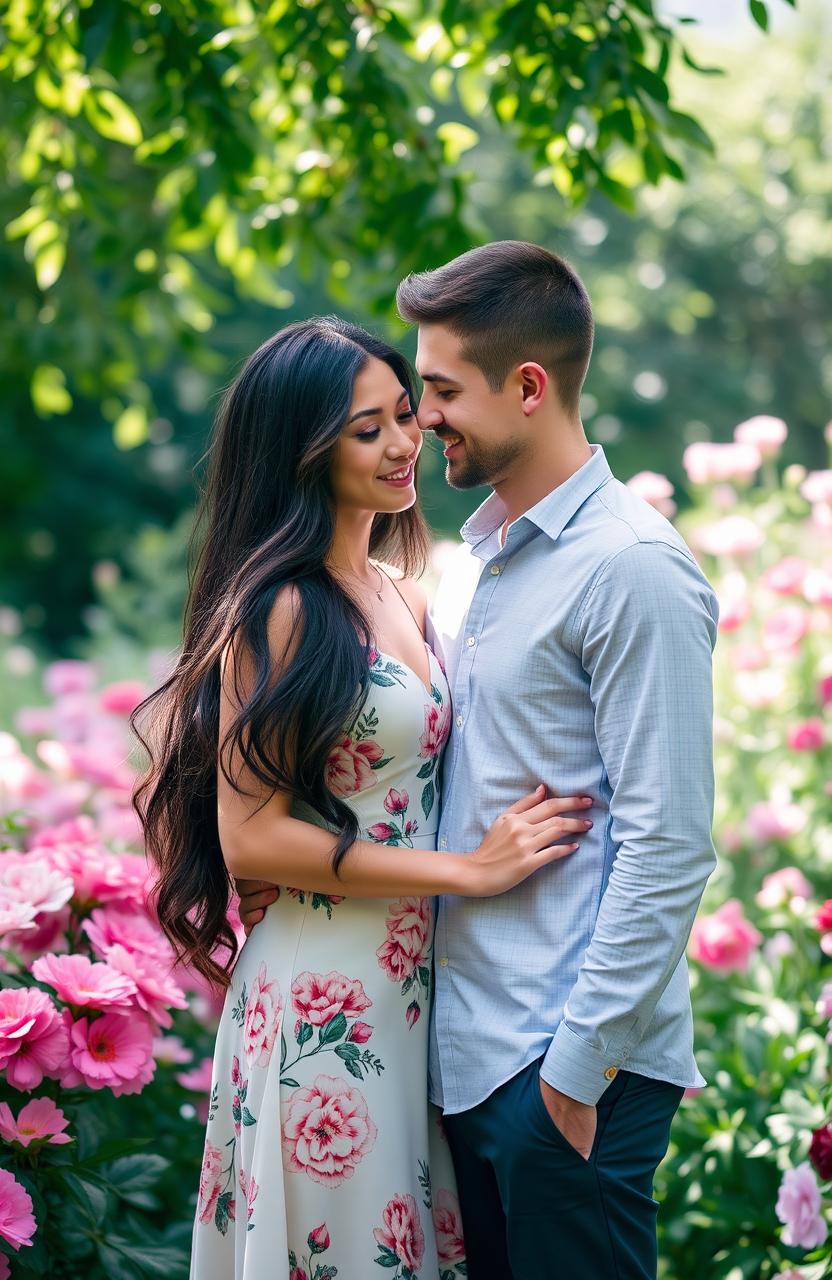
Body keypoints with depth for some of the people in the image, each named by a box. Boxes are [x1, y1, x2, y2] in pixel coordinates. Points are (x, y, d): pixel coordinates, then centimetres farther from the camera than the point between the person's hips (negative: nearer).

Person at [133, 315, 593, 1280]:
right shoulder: (279, 610, -14)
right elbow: (250, 837, -17)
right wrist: (467, 868, -16)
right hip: (321, 1004, -8)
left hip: (414, 986, 8)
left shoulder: (404, 601, 10)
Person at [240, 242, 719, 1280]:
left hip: (571, 1061, -9)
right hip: (467, 1043, 9)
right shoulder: (475, 557, 14)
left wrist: (581, 1064, -18)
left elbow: (668, 845, -17)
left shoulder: (632, 571, -14)